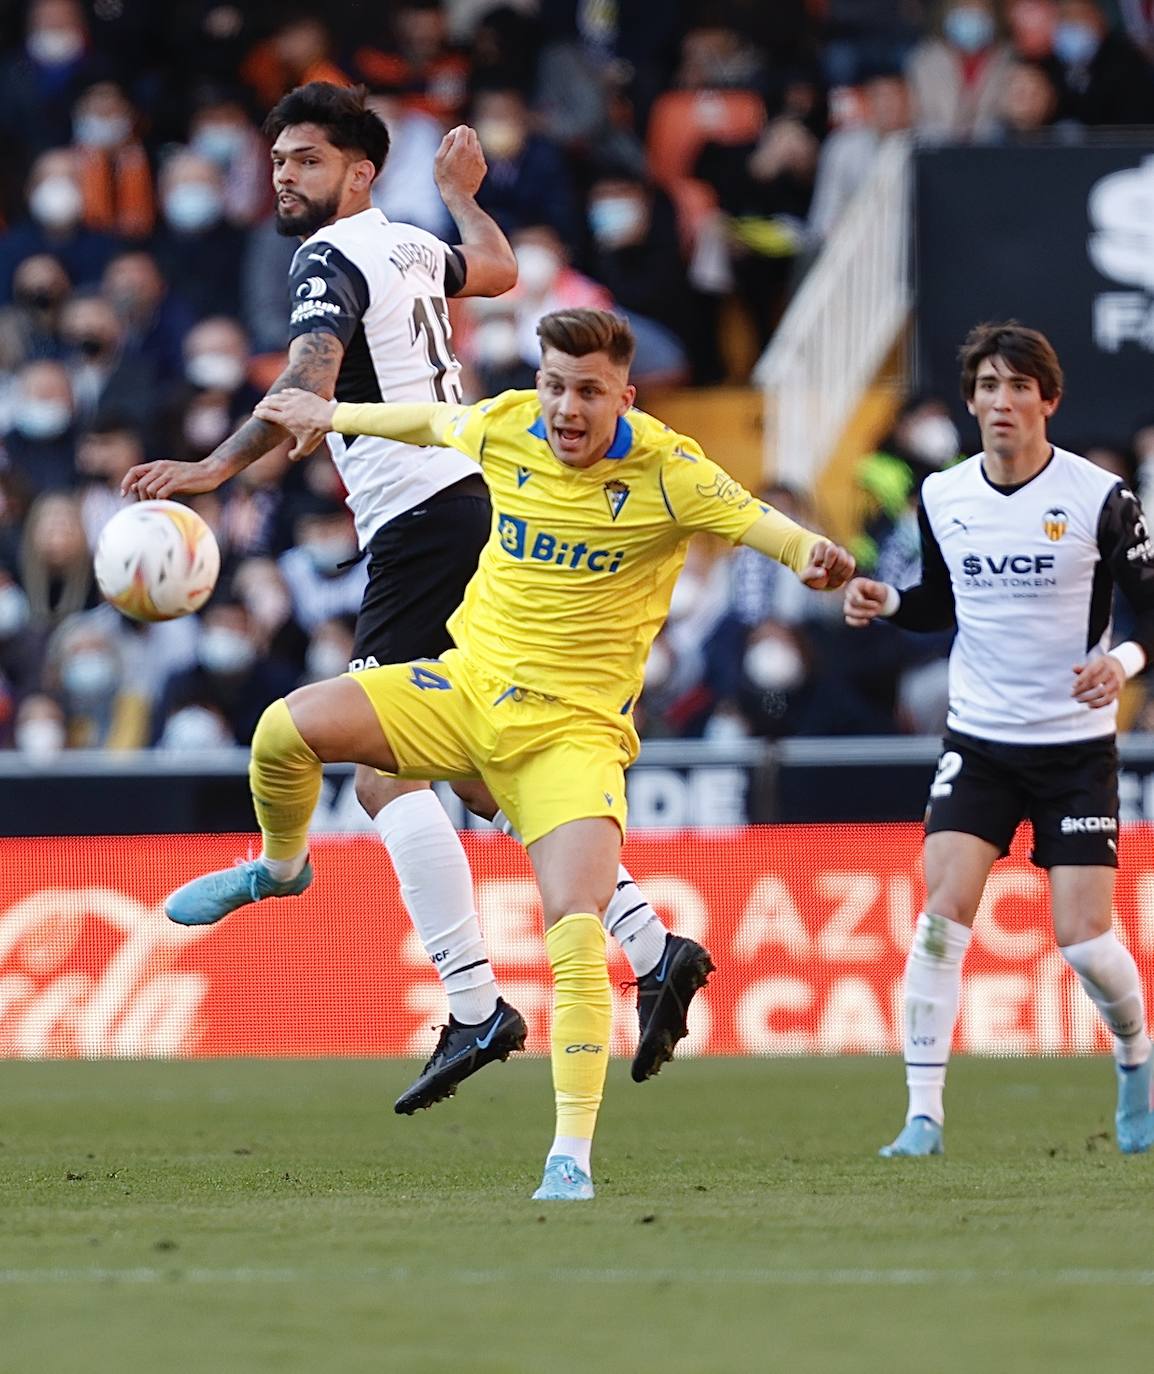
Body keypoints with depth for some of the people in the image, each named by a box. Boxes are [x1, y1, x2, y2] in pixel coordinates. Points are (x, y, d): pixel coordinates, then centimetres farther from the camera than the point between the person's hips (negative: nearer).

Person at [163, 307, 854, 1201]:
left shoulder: (665, 472, -15)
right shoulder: (506, 427, -3)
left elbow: (758, 522, -21)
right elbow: (430, 421, 18)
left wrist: (812, 556, -44)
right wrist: (333, 414, 32)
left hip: (573, 730, -4)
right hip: (470, 685, 4)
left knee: (577, 934, -21)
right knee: (287, 731, -17)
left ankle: (573, 1159, -14)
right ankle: (281, 867, 19)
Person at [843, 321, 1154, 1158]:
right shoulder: (941, 498, 2)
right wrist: (884, 602, -1)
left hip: (1076, 745, -3)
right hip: (978, 742, 3)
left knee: (1085, 938, -6)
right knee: (945, 908, -15)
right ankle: (925, 1114, -12)